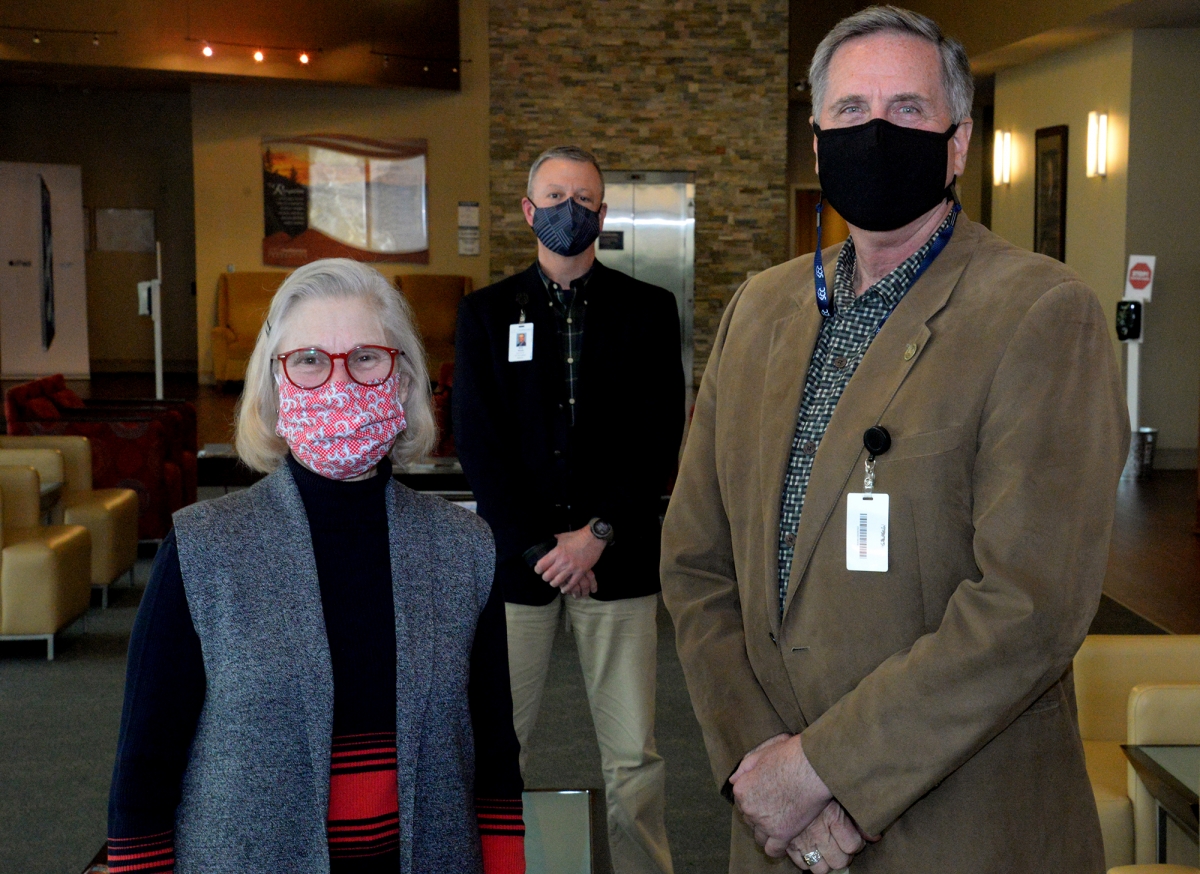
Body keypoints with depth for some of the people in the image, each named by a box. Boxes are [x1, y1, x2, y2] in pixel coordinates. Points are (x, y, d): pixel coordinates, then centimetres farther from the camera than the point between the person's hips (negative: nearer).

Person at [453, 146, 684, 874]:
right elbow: (478, 443, 0)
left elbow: (660, 440, 0)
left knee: (634, 753, 4)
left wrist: (599, 531, -10)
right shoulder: (486, 313, 7)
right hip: (517, 556, 1)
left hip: (617, 557, 0)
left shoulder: (647, 310, 7)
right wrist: (538, 544, -8)